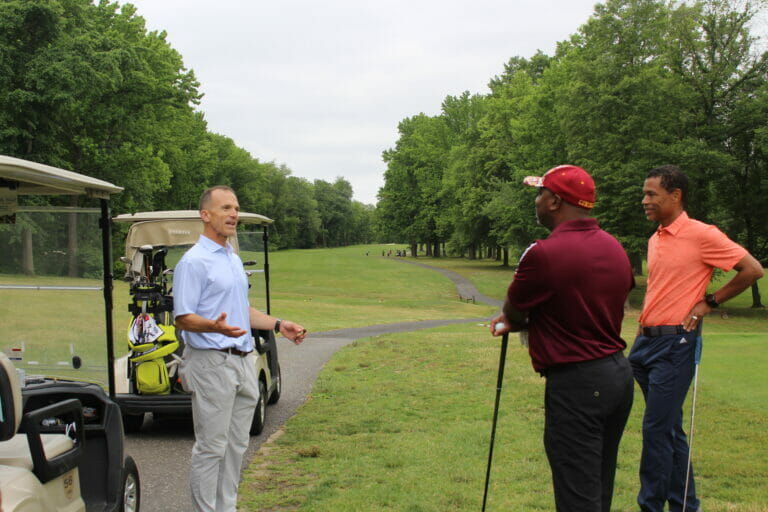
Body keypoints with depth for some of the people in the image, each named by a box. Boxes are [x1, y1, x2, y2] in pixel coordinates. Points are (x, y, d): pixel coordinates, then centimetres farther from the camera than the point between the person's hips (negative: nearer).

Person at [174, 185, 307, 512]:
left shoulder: (234, 259, 16)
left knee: (236, 445, 13)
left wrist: (278, 325, 14)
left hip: (244, 362, 9)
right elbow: (183, 318, -15)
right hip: (212, 364, -9)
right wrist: (215, 326, -33)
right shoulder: (194, 261, -12)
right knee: (211, 447, -2)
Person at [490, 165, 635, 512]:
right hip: (619, 374, 8)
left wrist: (516, 319, 18)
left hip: (576, 382, -8)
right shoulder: (615, 248, 6)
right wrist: (520, 323, 16)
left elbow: (513, 312, -5)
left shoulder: (544, 253, -19)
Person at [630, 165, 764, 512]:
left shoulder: (701, 235, -11)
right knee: (670, 428, 14)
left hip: (675, 344, -8)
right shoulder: (655, 240, 13)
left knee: (657, 429, -7)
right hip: (646, 340, 8)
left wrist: (709, 302, -8)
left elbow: (753, 270, -9)